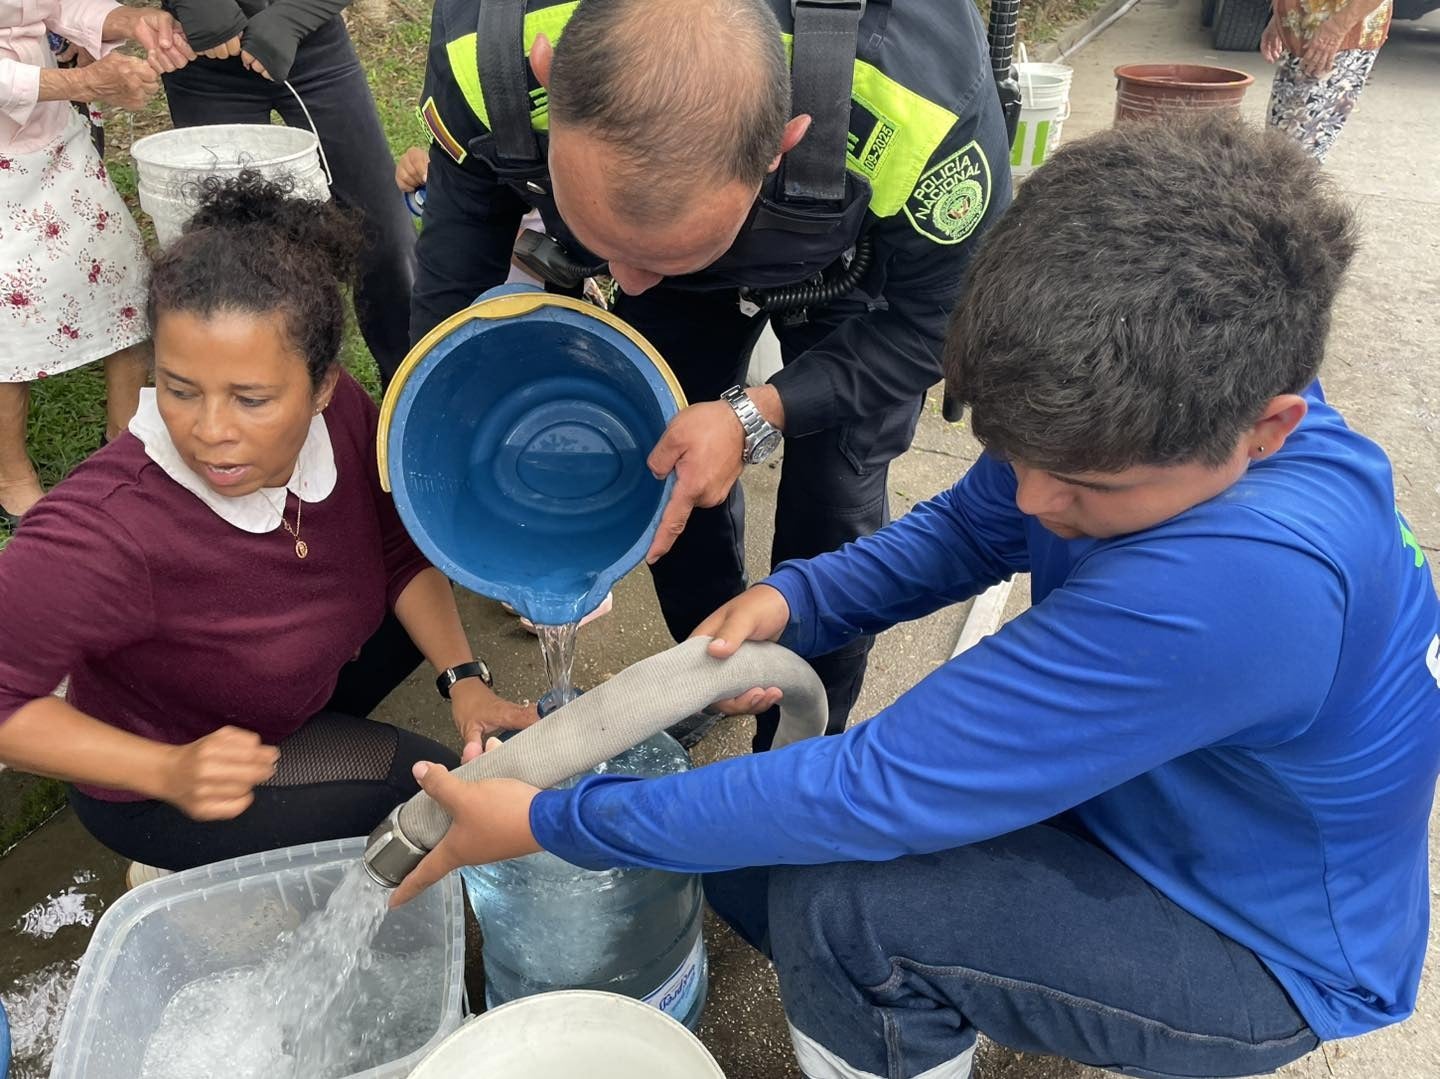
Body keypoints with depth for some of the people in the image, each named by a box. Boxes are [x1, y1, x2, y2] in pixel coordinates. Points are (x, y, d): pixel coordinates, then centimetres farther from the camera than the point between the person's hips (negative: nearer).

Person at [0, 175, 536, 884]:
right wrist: (169, 773, -37)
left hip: (308, 690, 6)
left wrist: (462, 680, -17)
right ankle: (198, 874, 6)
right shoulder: (105, 533, -40)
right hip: (159, 783, -5)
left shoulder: (344, 416, -25)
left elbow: (400, 554, -8)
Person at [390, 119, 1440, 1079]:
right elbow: (967, 529, 1)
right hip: (1125, 809, 7)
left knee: (837, 910, -28)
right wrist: (793, 600, -20)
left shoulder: (1241, 578, -41)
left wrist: (552, 823, -28)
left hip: (1266, 952, -6)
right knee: (746, 859, 0)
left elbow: (880, 790, -38)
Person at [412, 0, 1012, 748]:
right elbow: (460, 233, -13)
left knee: (831, 515, -6)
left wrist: (756, 418, -36)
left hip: (854, 264, -2)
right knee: (672, 473, 5)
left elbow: (939, 314, -24)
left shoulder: (923, 105, -44)